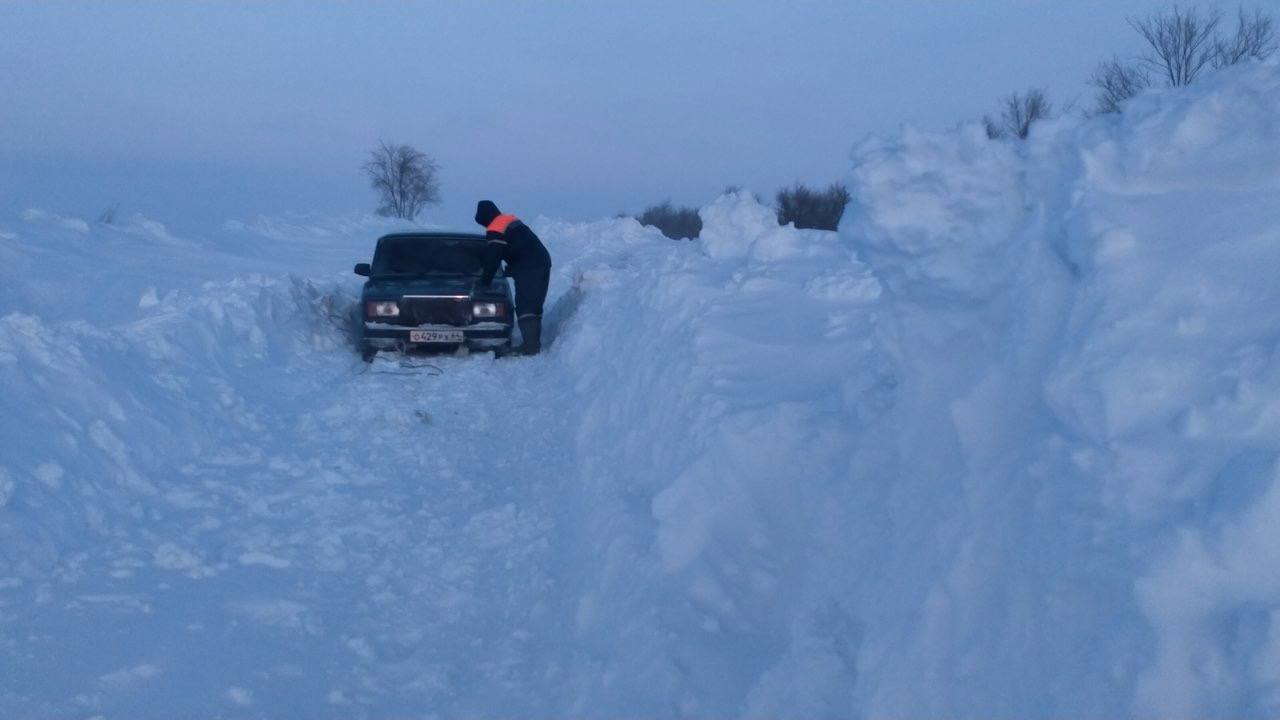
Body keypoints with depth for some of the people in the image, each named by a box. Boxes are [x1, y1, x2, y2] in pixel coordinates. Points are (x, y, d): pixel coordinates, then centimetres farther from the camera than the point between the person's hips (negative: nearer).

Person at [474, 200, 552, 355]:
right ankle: (534, 342, 19)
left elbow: (492, 260, -11)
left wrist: (484, 280, 1)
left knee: (525, 306, -10)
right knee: (534, 305, 14)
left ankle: (530, 345, -16)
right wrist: (510, 270, 33)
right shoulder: (511, 220, 20)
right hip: (542, 262, 10)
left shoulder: (495, 230, -10)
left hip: (528, 270, -10)